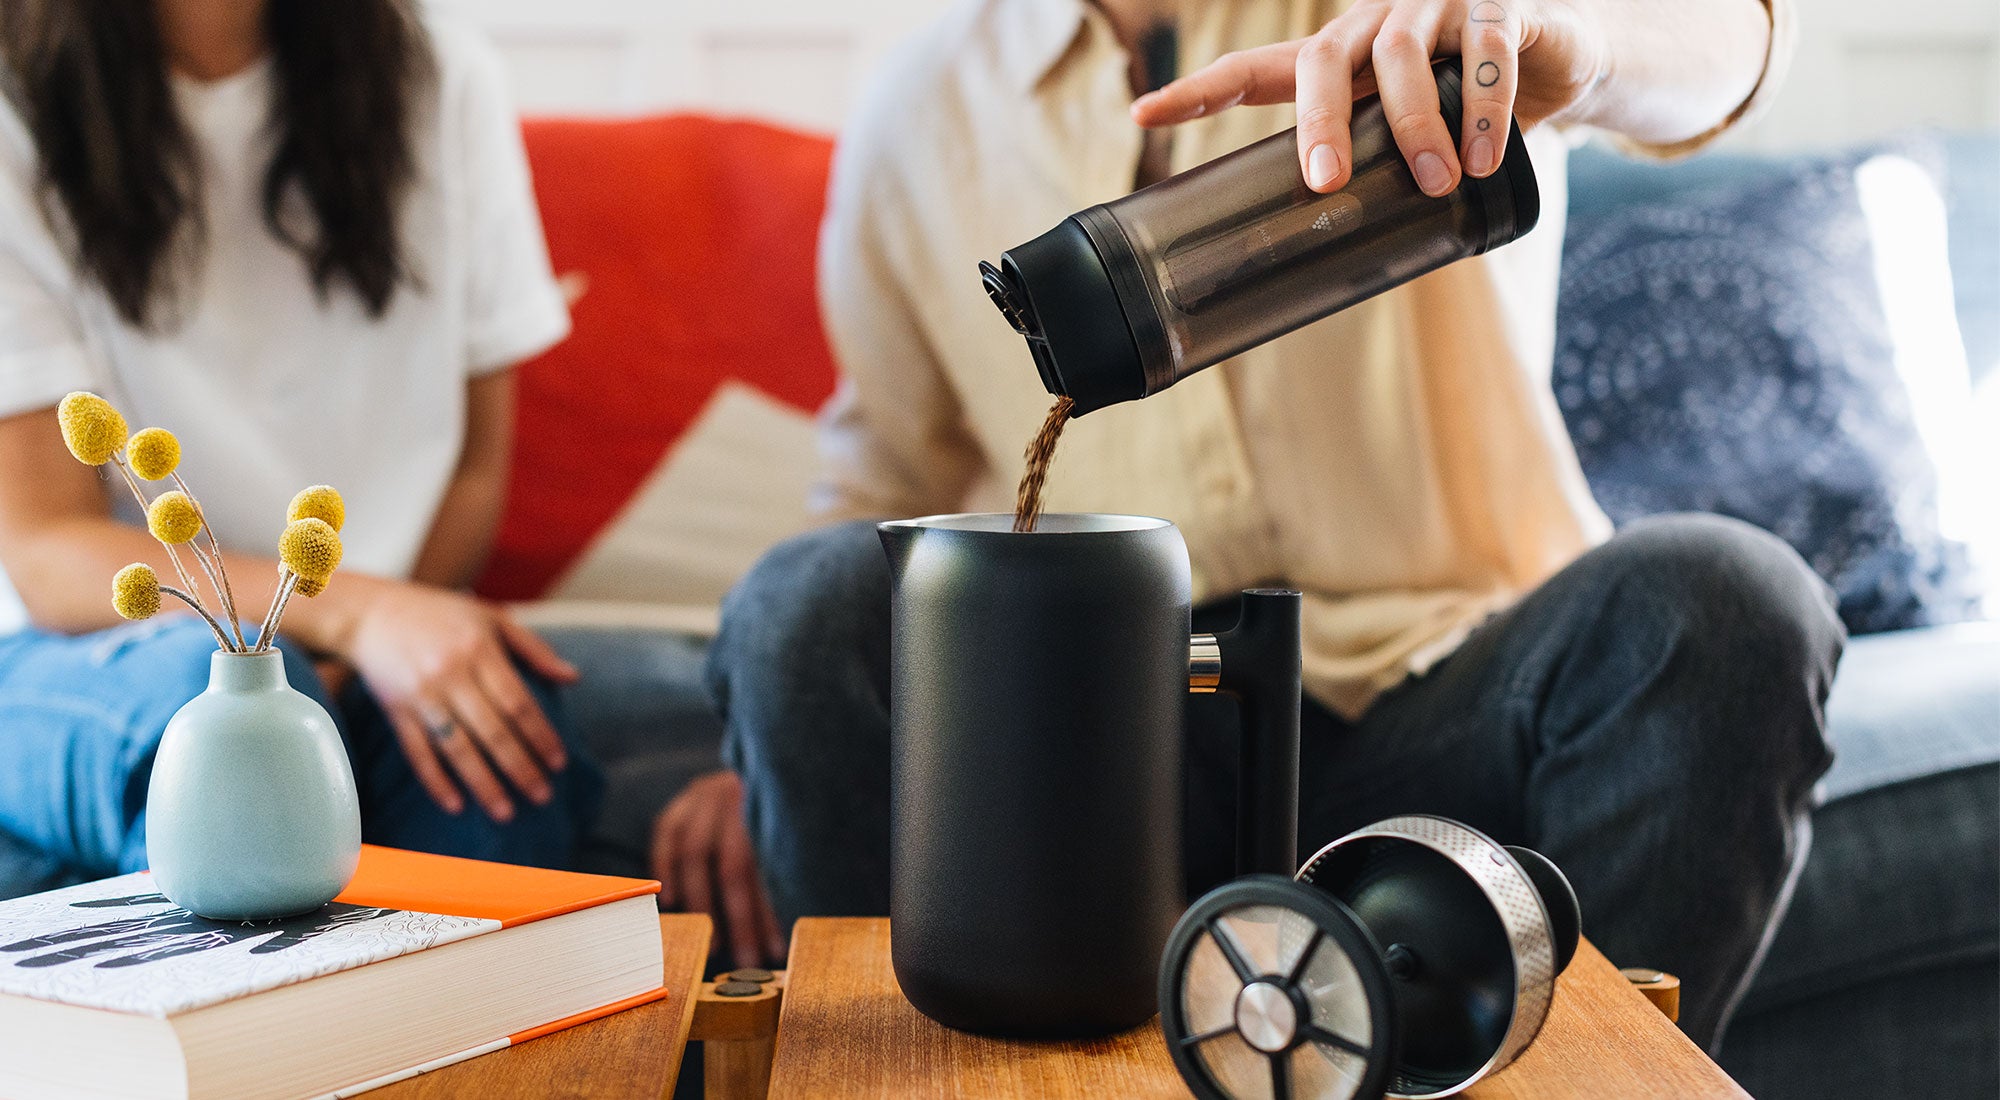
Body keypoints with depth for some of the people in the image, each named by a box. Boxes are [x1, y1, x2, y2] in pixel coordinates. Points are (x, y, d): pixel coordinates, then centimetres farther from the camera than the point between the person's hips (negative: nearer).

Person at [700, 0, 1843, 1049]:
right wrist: (773, 742, 4)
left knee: (1719, 595, -30)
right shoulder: (924, 111, 13)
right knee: (806, 599, -24)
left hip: (1436, 694, -1)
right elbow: (888, 481, 21)